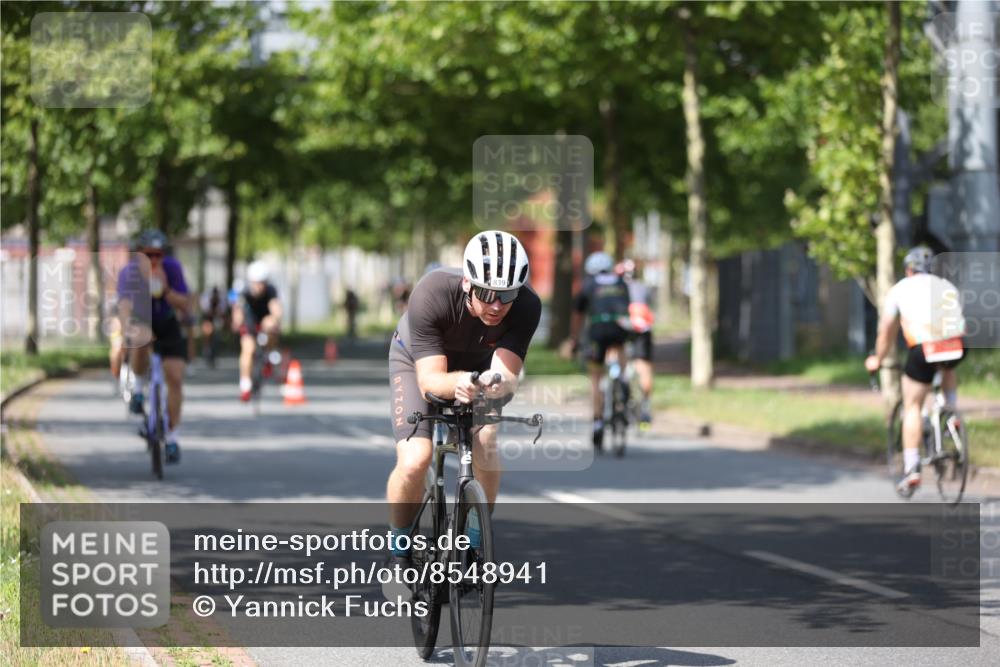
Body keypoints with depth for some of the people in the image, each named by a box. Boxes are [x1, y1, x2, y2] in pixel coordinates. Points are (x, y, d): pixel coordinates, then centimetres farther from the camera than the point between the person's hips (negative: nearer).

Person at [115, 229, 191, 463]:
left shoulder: (172, 267, -23)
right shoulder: (129, 273, -29)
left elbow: (185, 306, -21)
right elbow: (124, 305, -44)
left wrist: (165, 290, -38)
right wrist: (128, 328, -64)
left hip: (167, 323, 2)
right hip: (140, 320, -2)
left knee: (175, 378, -9)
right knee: (141, 341, -38)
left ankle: (172, 439, 2)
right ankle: (139, 388, -10)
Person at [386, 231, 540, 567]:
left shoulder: (526, 307, -32)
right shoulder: (432, 294, -39)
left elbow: (505, 373, -37)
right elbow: (429, 380, -39)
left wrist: (501, 384, -60)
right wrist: (456, 384, -61)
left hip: (479, 366, 2)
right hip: (418, 360, -2)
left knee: (487, 449, -23)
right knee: (414, 462, -22)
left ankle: (475, 544, 0)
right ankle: (399, 551, 3)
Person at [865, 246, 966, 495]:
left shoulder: (901, 289, 18)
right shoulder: (948, 287, 26)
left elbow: (886, 331, 24)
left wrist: (878, 360, 39)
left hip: (923, 350, -3)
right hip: (957, 347, 3)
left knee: (912, 407, 10)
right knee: (948, 369, 39)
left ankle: (911, 469, 4)